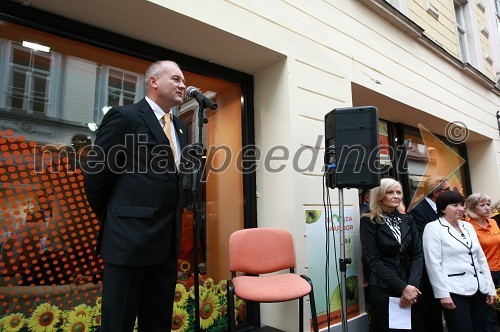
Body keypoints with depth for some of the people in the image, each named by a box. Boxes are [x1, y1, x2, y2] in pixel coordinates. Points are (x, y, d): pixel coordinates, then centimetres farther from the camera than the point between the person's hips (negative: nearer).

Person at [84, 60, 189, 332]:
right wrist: (113, 221, 4)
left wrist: (171, 223, 14)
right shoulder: (124, 117, -6)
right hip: (130, 237, -7)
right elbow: (95, 173, -6)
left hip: (167, 240, 7)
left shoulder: (180, 127, 16)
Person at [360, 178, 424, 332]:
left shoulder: (407, 220, 8)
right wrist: (402, 287, -17)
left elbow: (418, 254, 2)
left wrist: (412, 284, -12)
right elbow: (373, 260, -12)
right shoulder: (368, 222, -7)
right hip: (383, 289, -4)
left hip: (411, 288, 4)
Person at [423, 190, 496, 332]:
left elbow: (481, 258, 16)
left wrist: (490, 287, 12)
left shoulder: (468, 226, 13)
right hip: (455, 293, -6)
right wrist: (442, 293, -15)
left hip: (479, 290, 7)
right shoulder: (433, 228, -7)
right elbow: (433, 264, -12)